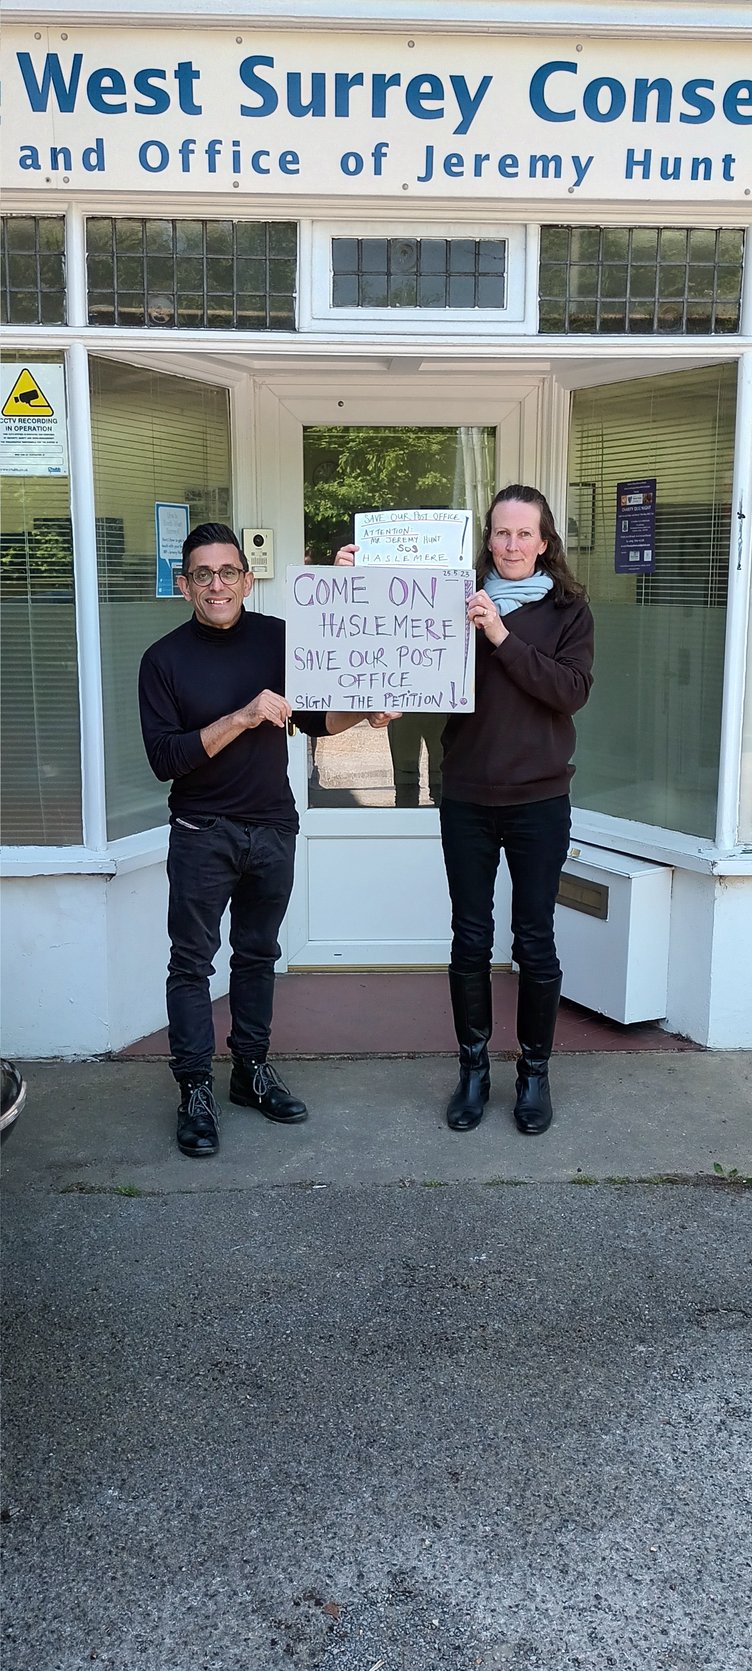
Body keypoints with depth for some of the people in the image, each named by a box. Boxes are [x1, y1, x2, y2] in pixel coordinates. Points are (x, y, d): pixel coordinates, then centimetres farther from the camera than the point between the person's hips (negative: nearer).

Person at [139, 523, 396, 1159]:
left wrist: (364, 713, -8)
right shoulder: (165, 658, -8)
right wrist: (242, 718, -24)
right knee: (192, 962, 2)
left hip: (273, 827, 3)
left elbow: (313, 717, 11)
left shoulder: (277, 637, 0)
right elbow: (164, 758, -16)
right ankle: (196, 1090, 13)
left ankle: (252, 1070, 28)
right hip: (202, 835, -3)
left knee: (258, 954, 15)